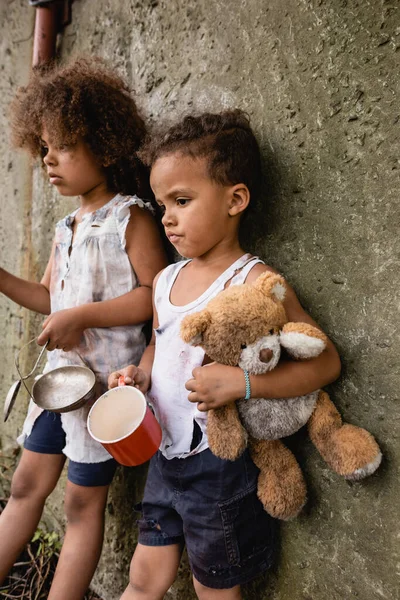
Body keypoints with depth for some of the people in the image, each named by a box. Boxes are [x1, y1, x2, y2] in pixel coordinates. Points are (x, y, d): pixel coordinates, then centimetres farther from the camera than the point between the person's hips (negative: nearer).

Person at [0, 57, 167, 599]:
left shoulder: (131, 218, -13)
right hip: (60, 374, 8)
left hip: (105, 379, -7)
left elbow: (157, 293, -20)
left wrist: (82, 316, -23)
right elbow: (51, 299, 16)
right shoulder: (66, 229, 11)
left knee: (83, 502, 8)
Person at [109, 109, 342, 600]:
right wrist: (140, 374, -2)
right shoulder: (166, 279, 3)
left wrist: (242, 383, -31)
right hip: (164, 454, 6)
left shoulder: (253, 283, -19)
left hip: (220, 464, -5)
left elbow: (325, 361, -20)